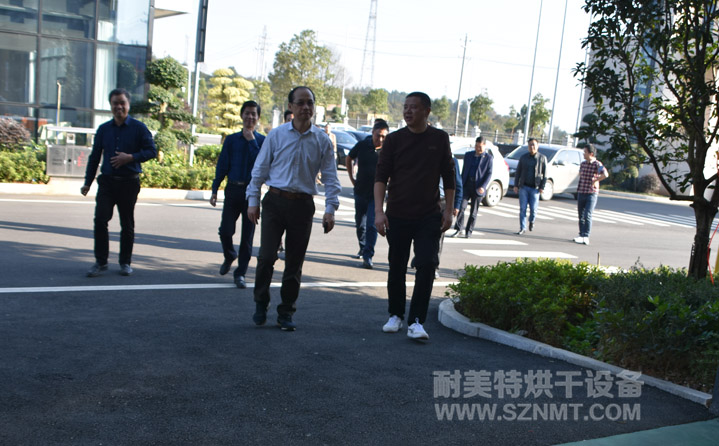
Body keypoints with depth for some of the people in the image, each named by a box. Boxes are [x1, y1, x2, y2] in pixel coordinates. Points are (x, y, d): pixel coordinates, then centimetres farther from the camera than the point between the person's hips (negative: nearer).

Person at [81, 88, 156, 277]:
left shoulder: (138, 128, 1)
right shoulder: (104, 129, 10)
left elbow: (152, 151, -3)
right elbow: (94, 157, 14)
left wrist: (130, 158, -17)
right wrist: (88, 183, 11)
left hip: (129, 183, -2)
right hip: (107, 182, 2)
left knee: (127, 224, 5)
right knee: (100, 219, -10)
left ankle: (125, 263, 18)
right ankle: (101, 262, 0)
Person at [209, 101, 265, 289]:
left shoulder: (262, 141, 3)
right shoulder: (231, 140, 8)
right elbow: (222, 165, 8)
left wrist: (252, 141, -14)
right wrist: (214, 190, 4)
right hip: (233, 190, 1)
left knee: (247, 234, 2)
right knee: (225, 231, -2)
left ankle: (240, 273, 13)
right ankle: (229, 256, 30)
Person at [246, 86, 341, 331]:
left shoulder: (322, 140, 4)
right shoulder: (276, 135, 2)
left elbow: (330, 177, 4)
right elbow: (260, 169, 7)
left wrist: (330, 209, -5)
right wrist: (253, 200, 4)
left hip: (302, 205, 1)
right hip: (275, 201, -1)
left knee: (295, 262, 5)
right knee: (267, 255, -8)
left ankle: (286, 313, 19)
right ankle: (260, 304, 14)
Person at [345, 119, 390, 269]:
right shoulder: (362, 145, -3)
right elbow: (349, 159, 15)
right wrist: (352, 179, 12)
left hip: (376, 194, -4)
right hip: (360, 192, 4)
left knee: (371, 225, -12)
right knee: (360, 224, 16)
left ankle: (368, 256, -10)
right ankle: (363, 248, 38)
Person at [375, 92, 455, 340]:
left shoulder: (439, 138, 4)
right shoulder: (394, 139, 1)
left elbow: (448, 177, 10)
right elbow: (381, 176, -3)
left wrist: (449, 210, 4)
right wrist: (379, 211, -14)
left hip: (429, 217, 0)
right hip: (397, 215, 1)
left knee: (427, 266, -11)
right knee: (396, 268, 9)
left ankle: (416, 322, -6)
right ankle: (395, 315, 25)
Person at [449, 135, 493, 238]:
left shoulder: (489, 158, 1)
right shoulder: (468, 155, 12)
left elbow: (489, 174, -3)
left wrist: (483, 187, -16)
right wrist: (460, 185, 11)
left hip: (478, 187, -2)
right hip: (467, 184, 2)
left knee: (473, 211, 4)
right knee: (461, 206, -10)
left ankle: (468, 231, 13)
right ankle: (458, 229, -2)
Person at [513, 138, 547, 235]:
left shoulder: (542, 158, 2)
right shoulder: (523, 157, 8)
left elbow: (544, 174, 2)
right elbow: (518, 172, 11)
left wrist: (542, 187, -6)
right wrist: (516, 185, 4)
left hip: (535, 188, -2)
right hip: (523, 187, 2)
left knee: (533, 209, -1)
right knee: (522, 209, -2)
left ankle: (532, 221, 29)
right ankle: (522, 228, 6)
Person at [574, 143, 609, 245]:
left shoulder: (597, 164, -10)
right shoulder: (582, 164, 9)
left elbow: (605, 174, -27)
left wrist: (595, 180, -16)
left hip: (592, 193, -6)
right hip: (581, 193, 6)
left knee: (587, 215, -12)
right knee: (581, 216, 8)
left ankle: (586, 237, -10)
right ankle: (581, 235, 17)